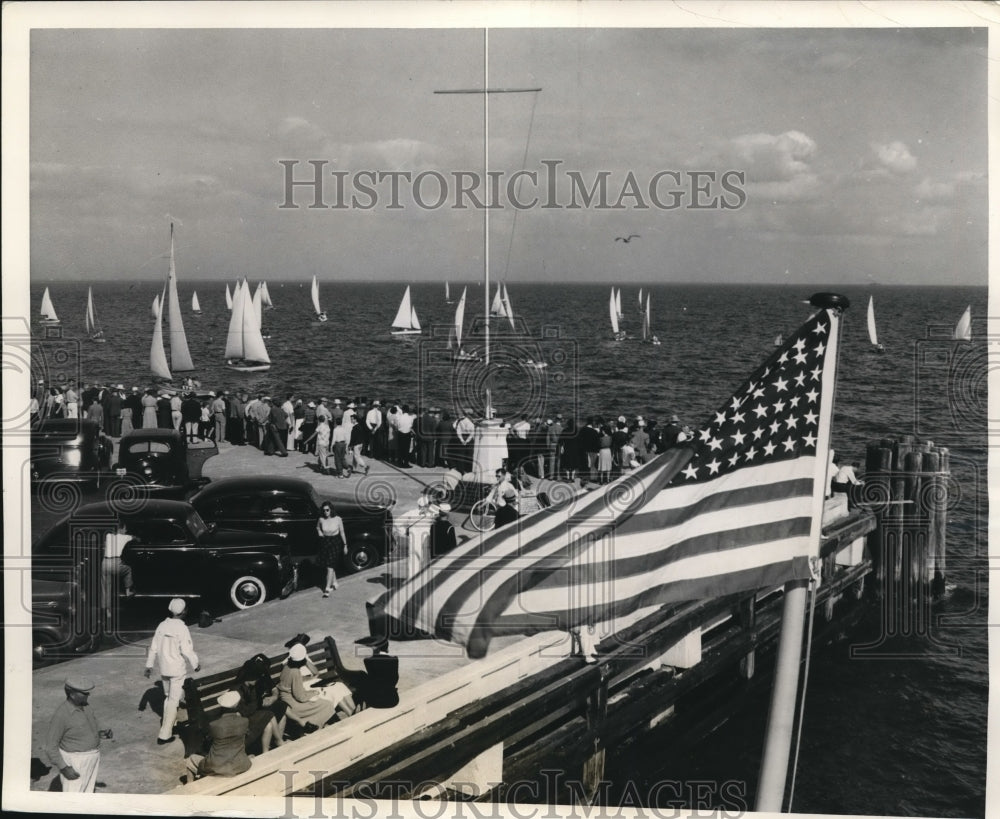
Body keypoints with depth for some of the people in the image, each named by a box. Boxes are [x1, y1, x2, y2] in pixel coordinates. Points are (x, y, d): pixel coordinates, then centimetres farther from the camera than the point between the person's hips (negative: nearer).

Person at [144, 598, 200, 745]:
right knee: (174, 701, 0)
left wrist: (149, 665, 15)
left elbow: (153, 647, 6)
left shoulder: (162, 626, -1)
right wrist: (196, 664, -3)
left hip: (164, 668, 6)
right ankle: (165, 734, -3)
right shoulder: (182, 628, -19)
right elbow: (187, 650, -19)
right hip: (178, 669, -6)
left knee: (168, 697, 24)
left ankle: (168, 724, 37)